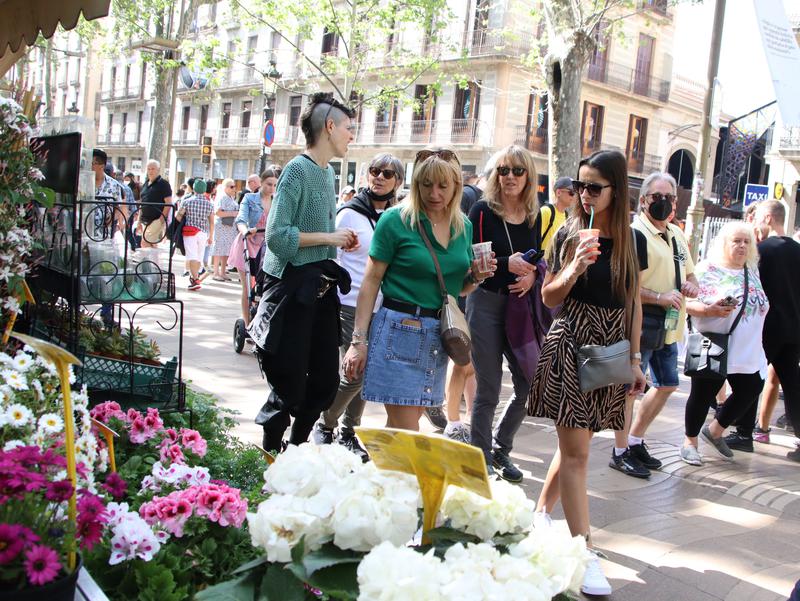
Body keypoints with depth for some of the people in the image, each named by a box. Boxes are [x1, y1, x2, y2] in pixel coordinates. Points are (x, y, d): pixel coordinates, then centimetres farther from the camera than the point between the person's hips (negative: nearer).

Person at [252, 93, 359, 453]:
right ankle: (270, 455, 19)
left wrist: (340, 241, 6)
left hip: (321, 289, 9)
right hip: (293, 290, -8)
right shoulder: (298, 170, -13)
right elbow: (277, 236, -21)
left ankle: (296, 446, 30)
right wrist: (328, 237, -15)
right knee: (290, 387, 0)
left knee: (325, 382, 13)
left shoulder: (328, 172, 13)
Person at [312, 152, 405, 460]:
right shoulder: (350, 213, -4)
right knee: (354, 374, -8)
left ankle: (348, 432, 23)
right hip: (351, 306, -5)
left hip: (381, 308, 5)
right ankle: (324, 427, 14)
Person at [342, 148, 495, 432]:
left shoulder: (463, 226, 10)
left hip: (438, 335, 5)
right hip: (399, 330, -5)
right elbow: (371, 282, -7)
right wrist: (358, 341, -10)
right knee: (405, 433, -6)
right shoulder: (396, 220, -7)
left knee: (400, 424, 12)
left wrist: (475, 278, -2)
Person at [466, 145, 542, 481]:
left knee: (529, 385, 5)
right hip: (486, 304, -5)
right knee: (489, 390, 1)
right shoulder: (483, 211, -5)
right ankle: (481, 459, 17)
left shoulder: (534, 217, 9)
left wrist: (531, 275, -6)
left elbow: (538, 261, 16)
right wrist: (506, 264, -22)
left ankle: (500, 449, 27)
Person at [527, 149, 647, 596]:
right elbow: (549, 297, -2)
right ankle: (585, 552, -3)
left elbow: (634, 304, 9)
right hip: (571, 344, -3)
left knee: (574, 442, 11)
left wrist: (635, 359, 8)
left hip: (613, 348, 4)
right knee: (576, 451, -5)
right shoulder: (569, 234, -4)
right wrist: (575, 267, -19)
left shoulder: (633, 241, 4)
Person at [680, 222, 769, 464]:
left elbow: (761, 305, 24)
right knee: (703, 394, 2)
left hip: (748, 351, 6)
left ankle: (715, 431, 27)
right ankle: (690, 442, 19)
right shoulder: (707, 269, -7)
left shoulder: (752, 272, 13)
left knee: (750, 391, 5)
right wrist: (710, 310, -28)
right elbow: (687, 302, -13)